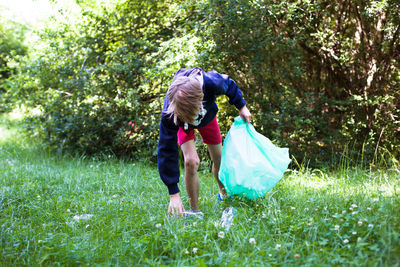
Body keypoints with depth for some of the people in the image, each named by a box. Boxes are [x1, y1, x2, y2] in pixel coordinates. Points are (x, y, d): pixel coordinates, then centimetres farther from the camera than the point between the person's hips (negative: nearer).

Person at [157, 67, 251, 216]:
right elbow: (167, 150, -38)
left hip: (208, 117, 2)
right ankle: (195, 210, -6)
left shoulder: (211, 82, -45)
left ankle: (223, 192, 44)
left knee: (219, 160, 13)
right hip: (182, 125, -2)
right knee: (191, 161, -24)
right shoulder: (169, 113, -45)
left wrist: (241, 107, -7)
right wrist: (173, 194, -39)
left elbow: (229, 85, -18)